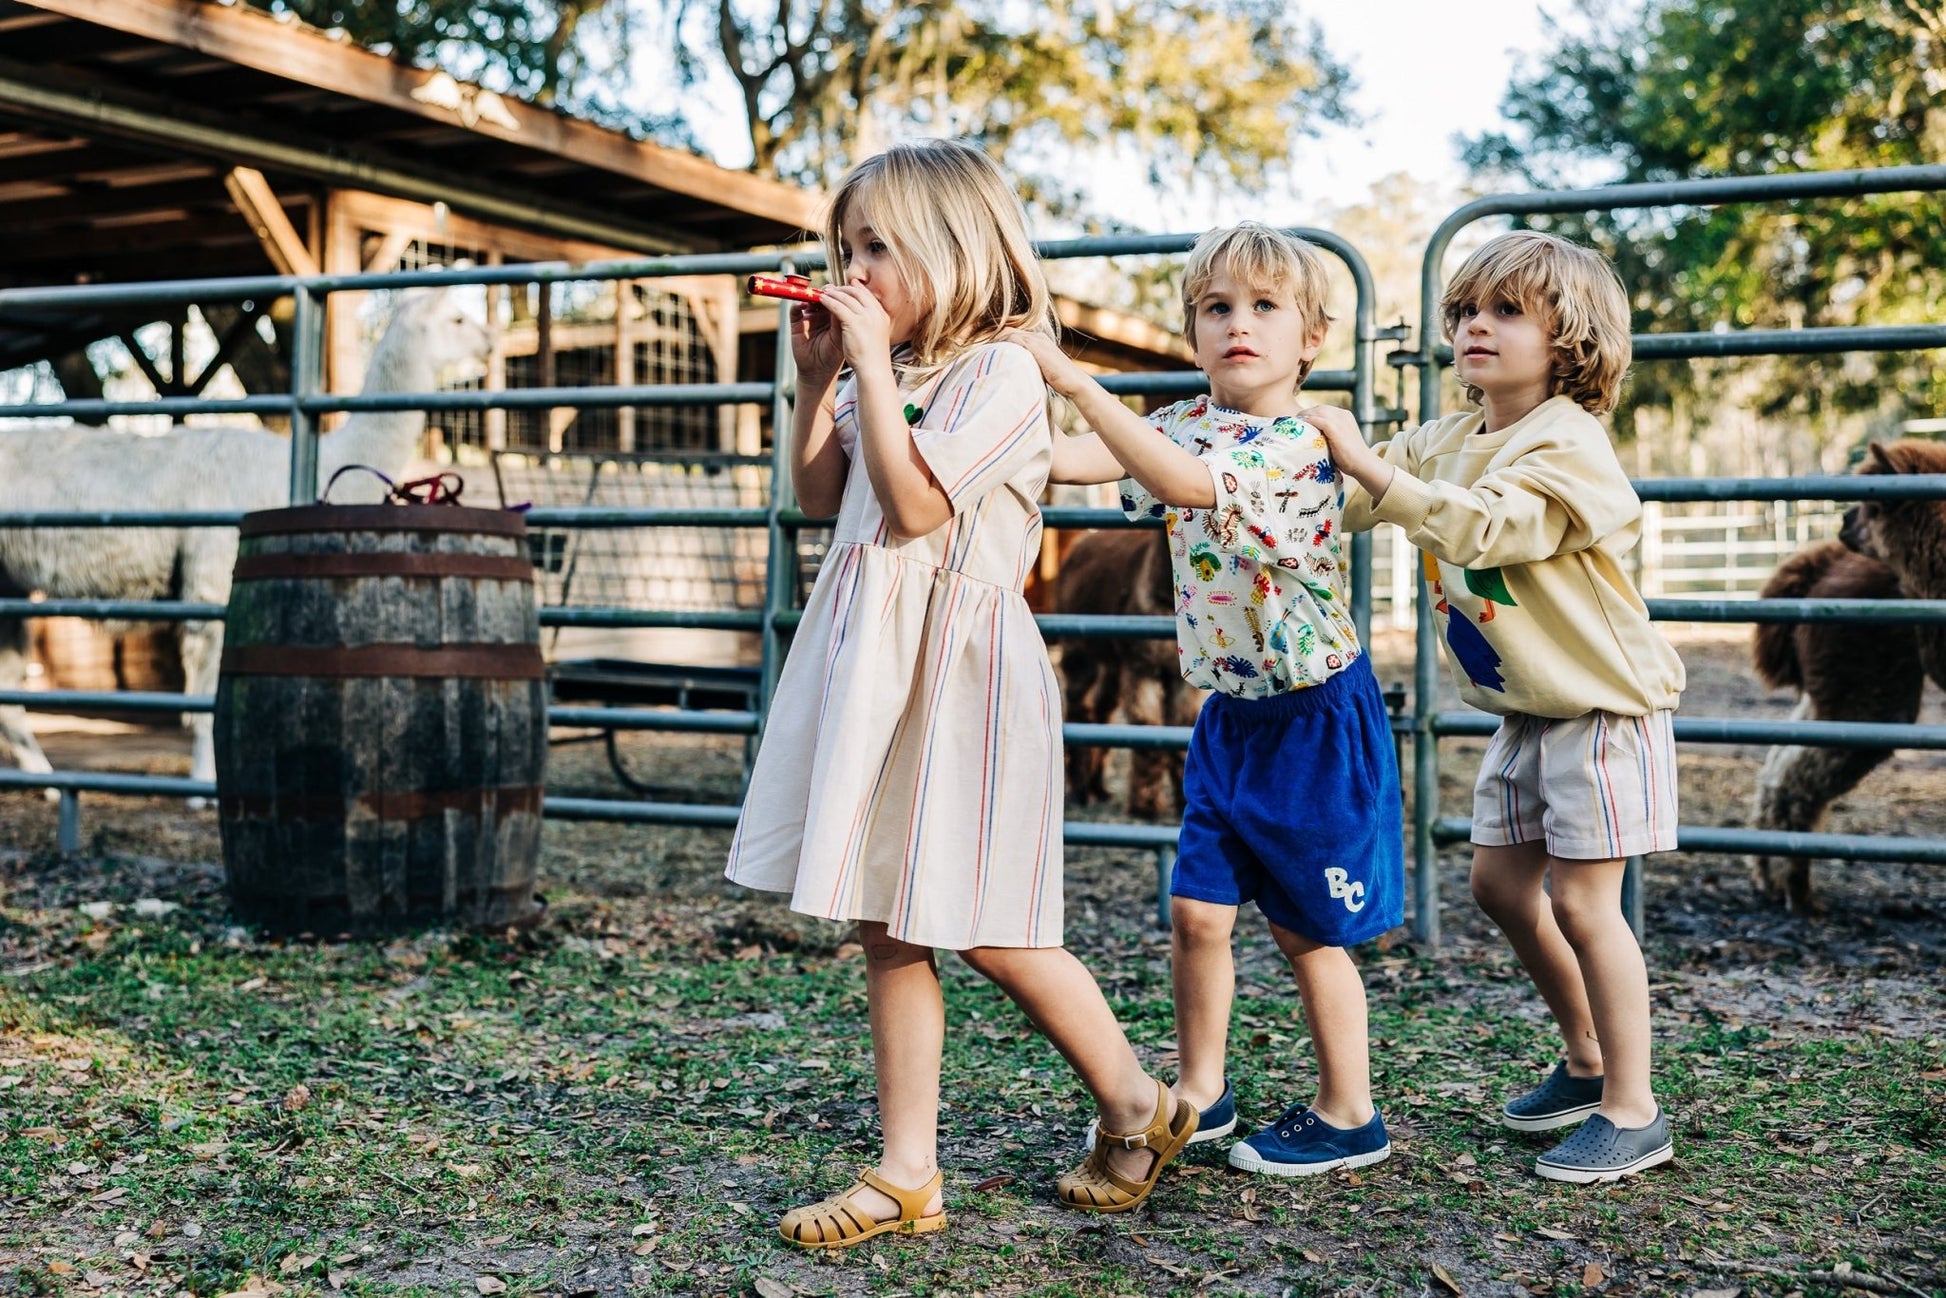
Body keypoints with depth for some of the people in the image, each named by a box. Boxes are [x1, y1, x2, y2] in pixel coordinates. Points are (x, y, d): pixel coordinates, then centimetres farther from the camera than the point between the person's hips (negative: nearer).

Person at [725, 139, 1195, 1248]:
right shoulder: (896, 376, 14)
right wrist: (817, 377, 10)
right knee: (887, 927, 9)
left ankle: (1141, 1107, 22)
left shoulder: (1000, 371, -12)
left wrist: (871, 364, -17)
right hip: (872, 660, 9)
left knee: (987, 932, -1)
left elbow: (916, 503, -21)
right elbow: (822, 494, 20)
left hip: (958, 667, -8)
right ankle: (909, 1174, 17)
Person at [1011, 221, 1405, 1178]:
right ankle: (1200, 1091, 26)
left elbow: (1187, 482, -37)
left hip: (1314, 716, -6)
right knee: (1196, 910, 7)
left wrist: (1074, 380, -43)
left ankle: (1349, 1116, 22)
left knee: (1305, 927, 5)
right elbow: (1070, 460, -11)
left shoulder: (1298, 446, -20)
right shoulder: (1185, 425, 2)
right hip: (1230, 713, 6)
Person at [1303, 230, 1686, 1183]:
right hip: (1522, 712, 8)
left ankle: (1633, 1112, 5)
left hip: (1602, 709, -8)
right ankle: (1588, 1060, 29)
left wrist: (1370, 464, -37)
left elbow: (1480, 525, -35)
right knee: (1501, 883, 11)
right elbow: (1348, 497, 9)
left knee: (1580, 902, -7)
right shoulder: (1446, 442, 7)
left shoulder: (1568, 446, -19)